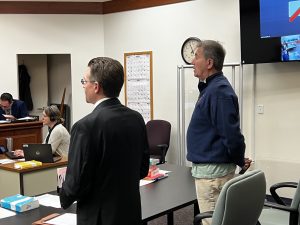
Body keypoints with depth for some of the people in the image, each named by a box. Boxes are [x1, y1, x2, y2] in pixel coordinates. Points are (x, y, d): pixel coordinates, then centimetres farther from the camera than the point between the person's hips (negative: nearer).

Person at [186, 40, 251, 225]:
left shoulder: (219, 91, -21)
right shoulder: (211, 87, 11)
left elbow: (231, 134, -24)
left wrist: (240, 162, -9)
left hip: (212, 170, -10)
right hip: (208, 167, 10)